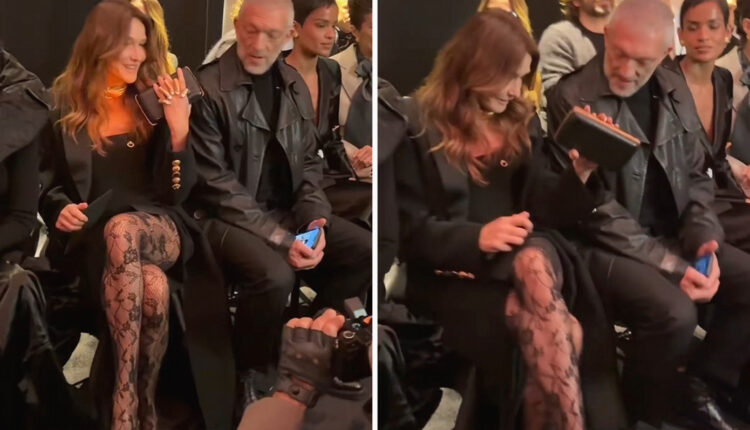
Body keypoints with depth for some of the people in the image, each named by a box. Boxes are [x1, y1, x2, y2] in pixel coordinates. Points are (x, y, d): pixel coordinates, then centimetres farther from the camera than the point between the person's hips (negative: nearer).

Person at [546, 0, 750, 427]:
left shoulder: (674, 89, 6)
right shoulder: (573, 98, -14)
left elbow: (696, 176, 12)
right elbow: (594, 207, -17)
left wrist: (702, 238, -7)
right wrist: (670, 264, -20)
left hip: (674, 235, 7)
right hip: (607, 245, -7)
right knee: (674, 312, -30)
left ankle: (700, 384, 13)